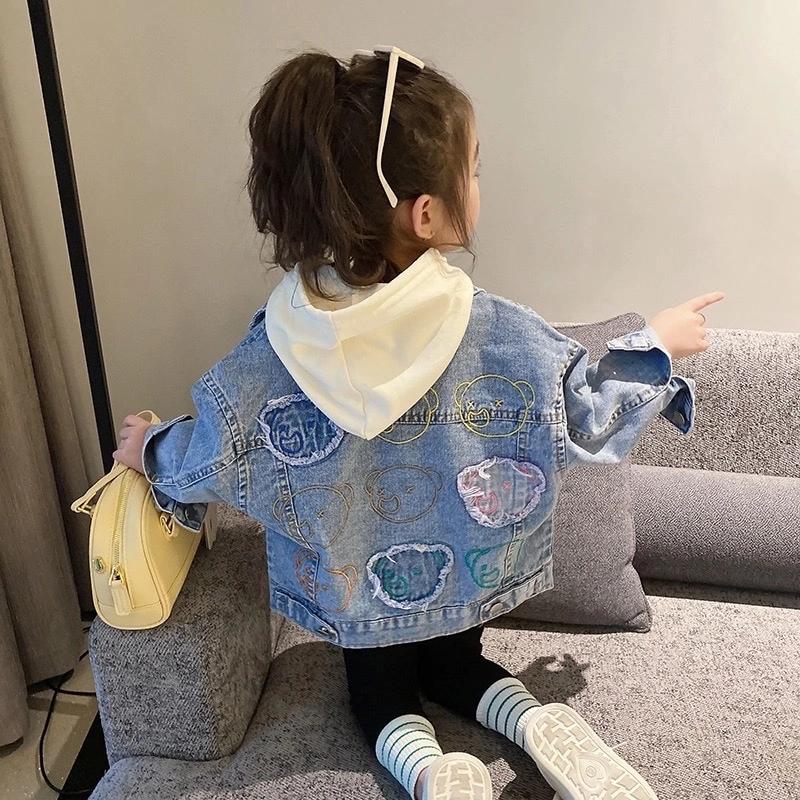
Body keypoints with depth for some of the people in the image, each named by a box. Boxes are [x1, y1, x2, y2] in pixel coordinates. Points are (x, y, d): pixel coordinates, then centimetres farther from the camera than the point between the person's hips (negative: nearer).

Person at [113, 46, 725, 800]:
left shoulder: (281, 341, -24)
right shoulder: (500, 335, -27)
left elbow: (211, 459, -15)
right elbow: (585, 422, -14)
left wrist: (150, 449, 8)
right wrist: (655, 345, 2)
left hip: (354, 587, 0)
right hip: (463, 576, 0)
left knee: (379, 689, 27)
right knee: (454, 665, 29)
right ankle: (535, 721, 3)